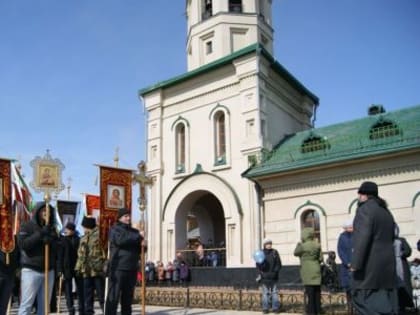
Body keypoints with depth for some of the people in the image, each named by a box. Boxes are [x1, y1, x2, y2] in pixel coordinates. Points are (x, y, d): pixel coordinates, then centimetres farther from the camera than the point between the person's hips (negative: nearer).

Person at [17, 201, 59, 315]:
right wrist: (40, 233, -16)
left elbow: (58, 247, 10)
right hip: (31, 270, -4)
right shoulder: (27, 226, 1)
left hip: (49, 271, 5)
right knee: (26, 305, -5)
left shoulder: (51, 228, 13)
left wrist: (50, 241, -11)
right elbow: (23, 244, -12)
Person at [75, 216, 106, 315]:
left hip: (98, 270, -8)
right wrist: (79, 267, 15)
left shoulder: (100, 235, -7)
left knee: (101, 295, -5)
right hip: (86, 271, 8)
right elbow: (81, 254, 23)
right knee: (88, 296, 12)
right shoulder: (84, 238, 18)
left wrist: (105, 267, -19)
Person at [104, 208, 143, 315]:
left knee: (128, 298, 11)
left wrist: (142, 245, -4)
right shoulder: (115, 229, 2)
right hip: (118, 268, -5)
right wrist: (138, 236, -17)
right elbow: (120, 240, -19)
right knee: (113, 297, -5)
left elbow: (139, 249, 20)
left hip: (132, 269, 6)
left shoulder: (134, 231, 19)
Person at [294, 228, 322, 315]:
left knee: (309, 293, -2)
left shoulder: (303, 246, -13)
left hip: (307, 273, -5)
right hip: (316, 272, 5)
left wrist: (298, 244, 18)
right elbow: (320, 259, 6)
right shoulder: (317, 245, 2)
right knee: (317, 292, 12)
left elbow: (295, 253, 5)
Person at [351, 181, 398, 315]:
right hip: (387, 260, 9)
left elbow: (362, 237, -21)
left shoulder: (365, 209, -11)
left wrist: (355, 263, -21)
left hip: (370, 262, -9)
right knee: (387, 298, 9)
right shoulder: (386, 211, 17)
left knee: (361, 297, -5)